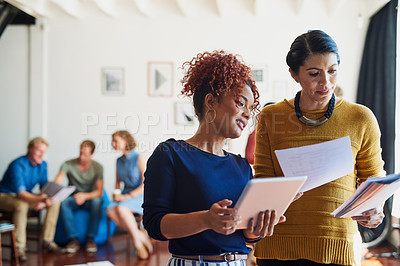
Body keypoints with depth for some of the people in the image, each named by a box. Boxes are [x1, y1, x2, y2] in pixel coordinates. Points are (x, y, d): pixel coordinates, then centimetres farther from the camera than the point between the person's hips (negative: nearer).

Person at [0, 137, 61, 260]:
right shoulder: (18, 165, -26)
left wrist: (46, 199, -22)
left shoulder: (42, 165, -3)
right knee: (22, 205, -40)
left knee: (55, 202, -10)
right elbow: (20, 193, -35)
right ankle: (20, 247, -32)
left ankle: (47, 241, -6)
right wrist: (38, 199, -52)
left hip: (27, 196, 7)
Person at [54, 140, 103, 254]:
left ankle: (90, 238, -29)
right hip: (73, 198, 1)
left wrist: (85, 196, -35)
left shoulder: (97, 167, -8)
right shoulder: (68, 164, -8)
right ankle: (73, 239, -30)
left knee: (97, 202, -35)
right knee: (63, 202, -34)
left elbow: (99, 192, -15)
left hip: (90, 198, 0)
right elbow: (57, 182, -22)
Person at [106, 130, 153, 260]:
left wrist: (127, 196, -18)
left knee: (121, 209, -34)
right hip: (125, 196, 6)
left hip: (141, 196, -6)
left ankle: (137, 239, -15)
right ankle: (141, 236, -16)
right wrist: (116, 193, 3)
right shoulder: (119, 161, 11)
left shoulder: (139, 159, -9)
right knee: (110, 210, -26)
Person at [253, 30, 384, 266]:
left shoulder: (360, 119, 1)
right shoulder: (271, 117, 2)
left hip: (336, 245, 0)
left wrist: (372, 212, -11)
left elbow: (373, 180, 8)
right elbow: (263, 178, 4)